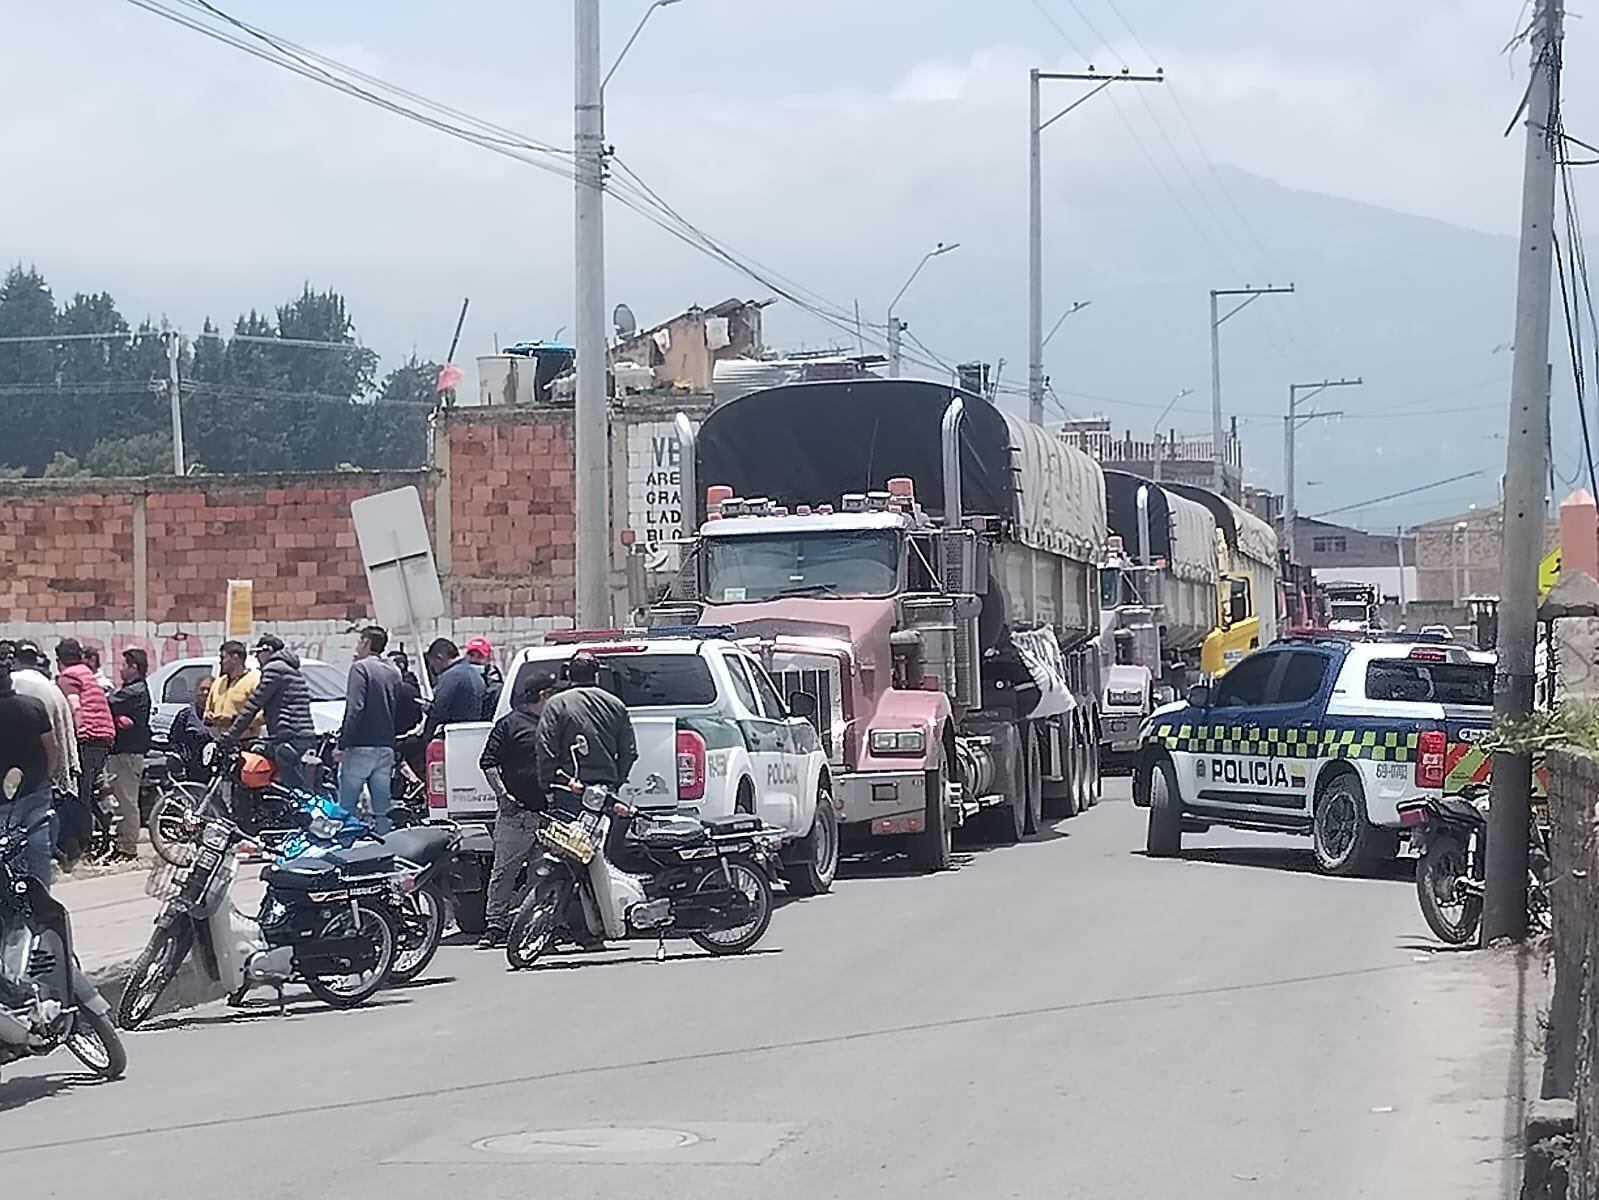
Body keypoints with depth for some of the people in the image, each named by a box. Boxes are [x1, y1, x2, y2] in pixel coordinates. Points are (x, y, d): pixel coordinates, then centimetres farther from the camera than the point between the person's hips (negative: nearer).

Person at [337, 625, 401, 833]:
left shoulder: (360, 668, -8)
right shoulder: (394, 672, 14)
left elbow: (354, 709, -16)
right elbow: (399, 710, 16)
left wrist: (343, 744, -16)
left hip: (361, 746, -7)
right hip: (386, 746, 7)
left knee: (347, 807, -4)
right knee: (382, 809, 7)